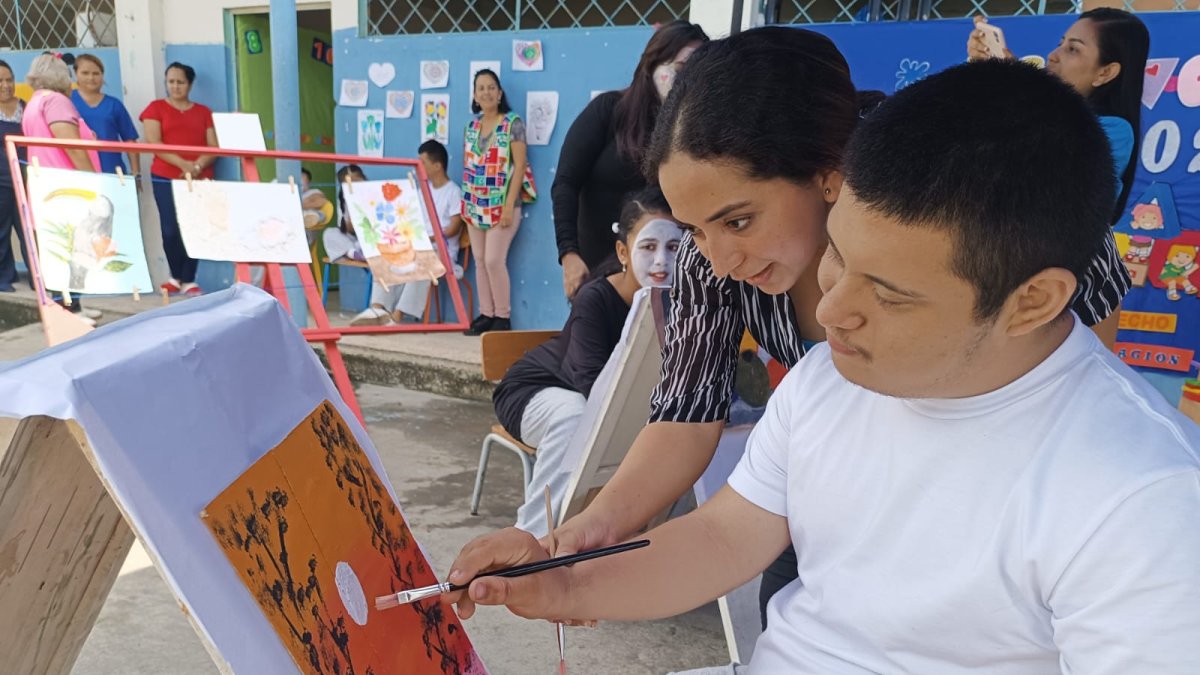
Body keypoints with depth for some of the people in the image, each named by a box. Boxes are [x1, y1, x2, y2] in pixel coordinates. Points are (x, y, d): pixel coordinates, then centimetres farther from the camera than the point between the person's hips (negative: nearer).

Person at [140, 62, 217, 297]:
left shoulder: (203, 111, 15)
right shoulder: (156, 108, 8)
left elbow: (214, 147, 7)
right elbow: (154, 144, -4)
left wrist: (198, 165, -13)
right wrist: (182, 163, -17)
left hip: (199, 179, 1)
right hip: (166, 178, -1)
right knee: (170, 229, -7)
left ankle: (189, 280, 2)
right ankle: (176, 276, 11)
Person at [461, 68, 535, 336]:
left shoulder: (513, 123, -6)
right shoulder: (471, 126, 12)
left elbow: (520, 165, -11)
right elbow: (467, 166, 16)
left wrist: (509, 206, -17)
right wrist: (465, 203, 12)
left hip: (501, 204, -6)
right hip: (474, 205, 6)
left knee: (494, 259, -11)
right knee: (479, 260, 6)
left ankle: (502, 317, 0)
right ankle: (485, 314, 13)